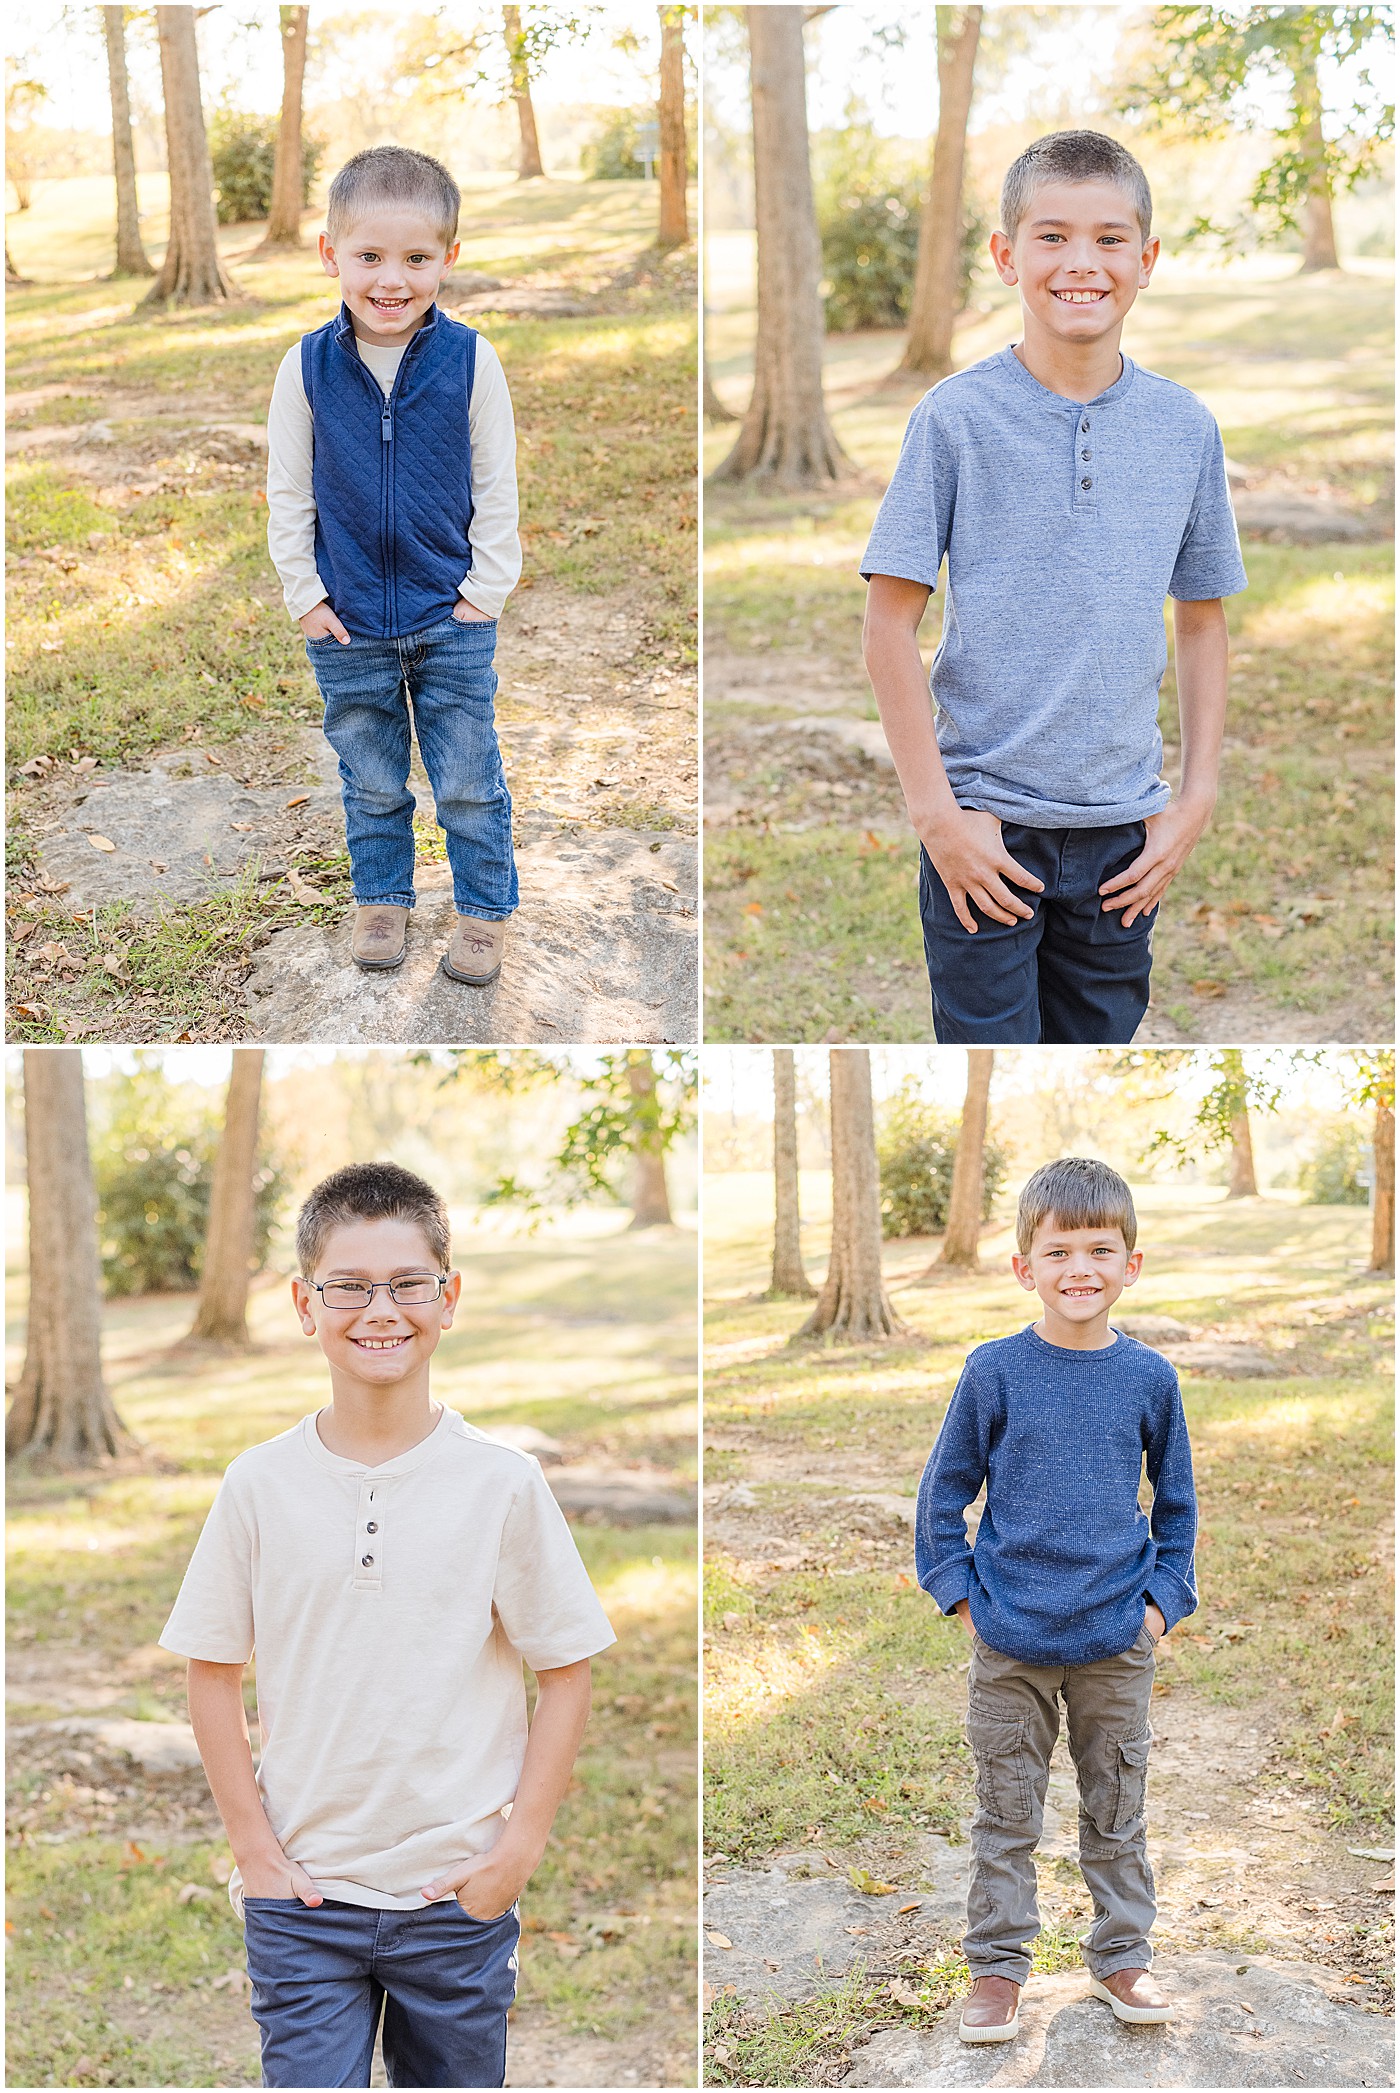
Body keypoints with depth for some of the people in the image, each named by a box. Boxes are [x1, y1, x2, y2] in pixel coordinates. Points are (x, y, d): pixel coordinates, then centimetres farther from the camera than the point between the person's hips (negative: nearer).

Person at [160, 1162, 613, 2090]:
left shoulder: (503, 1482, -5)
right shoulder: (261, 1484, -2)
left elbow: (567, 1671, 0)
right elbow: (214, 1675, 4)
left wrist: (521, 1845, -5)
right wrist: (254, 1847, -1)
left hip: (458, 1900, 0)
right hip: (301, 1893, 0)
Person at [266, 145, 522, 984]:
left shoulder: (469, 359, -9)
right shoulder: (307, 367, -7)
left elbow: (497, 490, -2)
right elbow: (287, 496, 1)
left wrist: (484, 590, -5)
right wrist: (306, 595, -2)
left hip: (453, 617, -1)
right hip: (347, 623, 1)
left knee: (469, 782, 8)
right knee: (371, 781, 15)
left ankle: (486, 908, 24)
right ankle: (382, 899, 32)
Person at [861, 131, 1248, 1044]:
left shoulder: (1186, 426, 4)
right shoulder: (957, 417, -6)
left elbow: (1203, 621, 11)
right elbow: (890, 625, -5)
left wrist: (1197, 799, 4)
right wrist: (935, 811, -10)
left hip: (1124, 830, 3)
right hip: (984, 826, -3)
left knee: (1102, 1038, 13)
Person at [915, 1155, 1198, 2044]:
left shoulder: (1149, 1378, -2)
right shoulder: (995, 1372, -7)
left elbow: (1177, 1502, 10)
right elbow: (943, 1493, 2)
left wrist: (1165, 1598, 3)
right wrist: (961, 1592, -4)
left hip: (1119, 1640, 1)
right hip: (1011, 1639, -1)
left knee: (1118, 1811, 13)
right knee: (1007, 1813, 9)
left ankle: (1122, 1957, 28)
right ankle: (997, 1967, 20)